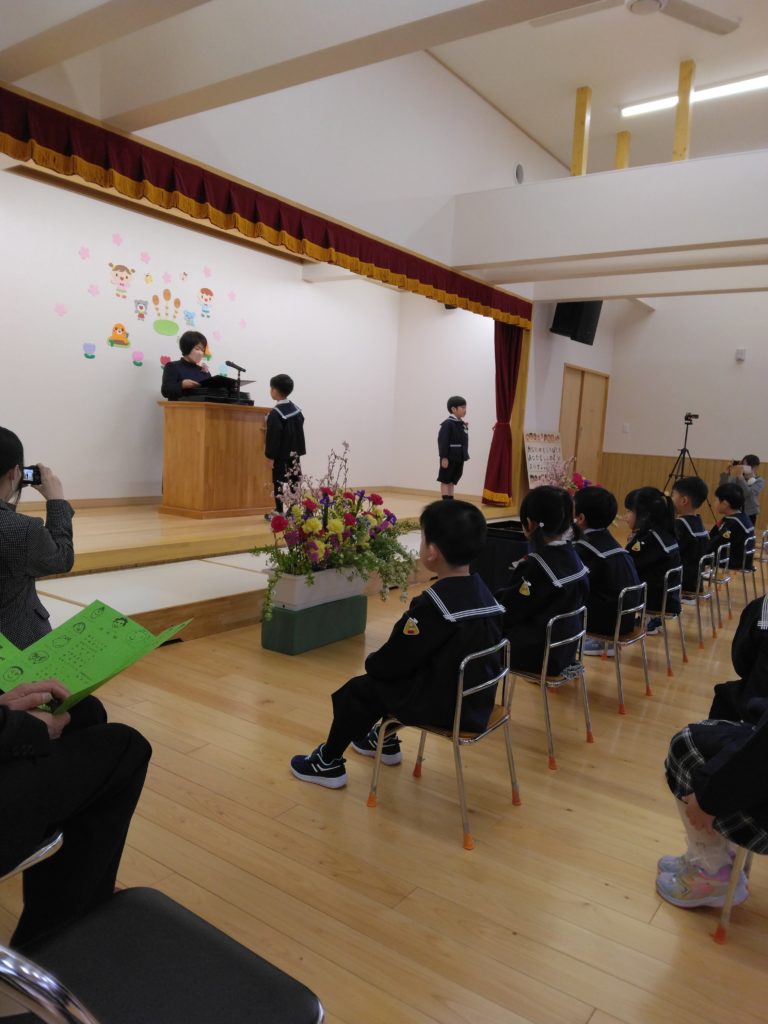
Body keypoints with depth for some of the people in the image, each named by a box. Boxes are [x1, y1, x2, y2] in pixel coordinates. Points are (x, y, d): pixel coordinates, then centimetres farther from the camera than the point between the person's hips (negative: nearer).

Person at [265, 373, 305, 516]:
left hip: (282, 456, -7)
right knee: (294, 483, 10)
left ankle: (280, 513, 3)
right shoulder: (296, 409, 6)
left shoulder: (275, 413, -18)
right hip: (295, 454, 7)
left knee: (279, 484, -1)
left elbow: (273, 437, -18)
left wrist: (269, 455, -13)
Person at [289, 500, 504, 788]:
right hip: (477, 700, 8)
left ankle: (329, 763, 25)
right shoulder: (484, 592, 0)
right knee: (387, 678, 28)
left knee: (357, 690, 8)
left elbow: (395, 660, -17)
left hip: (442, 705, -8)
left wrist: (371, 662, 5)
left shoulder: (432, 604, -25)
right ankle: (385, 741, 47)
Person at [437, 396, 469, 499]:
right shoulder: (447, 424, -14)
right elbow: (443, 441, -18)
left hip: (459, 458, 8)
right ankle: (446, 502, 4)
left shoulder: (463, 424, 11)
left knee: (452, 481, 13)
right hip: (449, 457, -8)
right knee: (445, 480, 2)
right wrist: (444, 457, -20)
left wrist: (465, 455, 12)